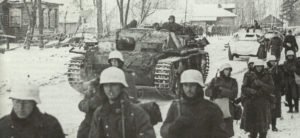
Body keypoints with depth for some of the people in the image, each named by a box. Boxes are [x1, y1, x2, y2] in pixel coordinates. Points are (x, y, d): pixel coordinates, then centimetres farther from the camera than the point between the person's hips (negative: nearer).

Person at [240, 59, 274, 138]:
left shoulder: (267, 76, 5)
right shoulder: (249, 76, 4)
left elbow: (271, 89, -4)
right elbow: (244, 88, 1)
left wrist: (261, 84, -17)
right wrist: (251, 91, -18)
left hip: (263, 103, 0)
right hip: (251, 102, 0)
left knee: (263, 122, -1)